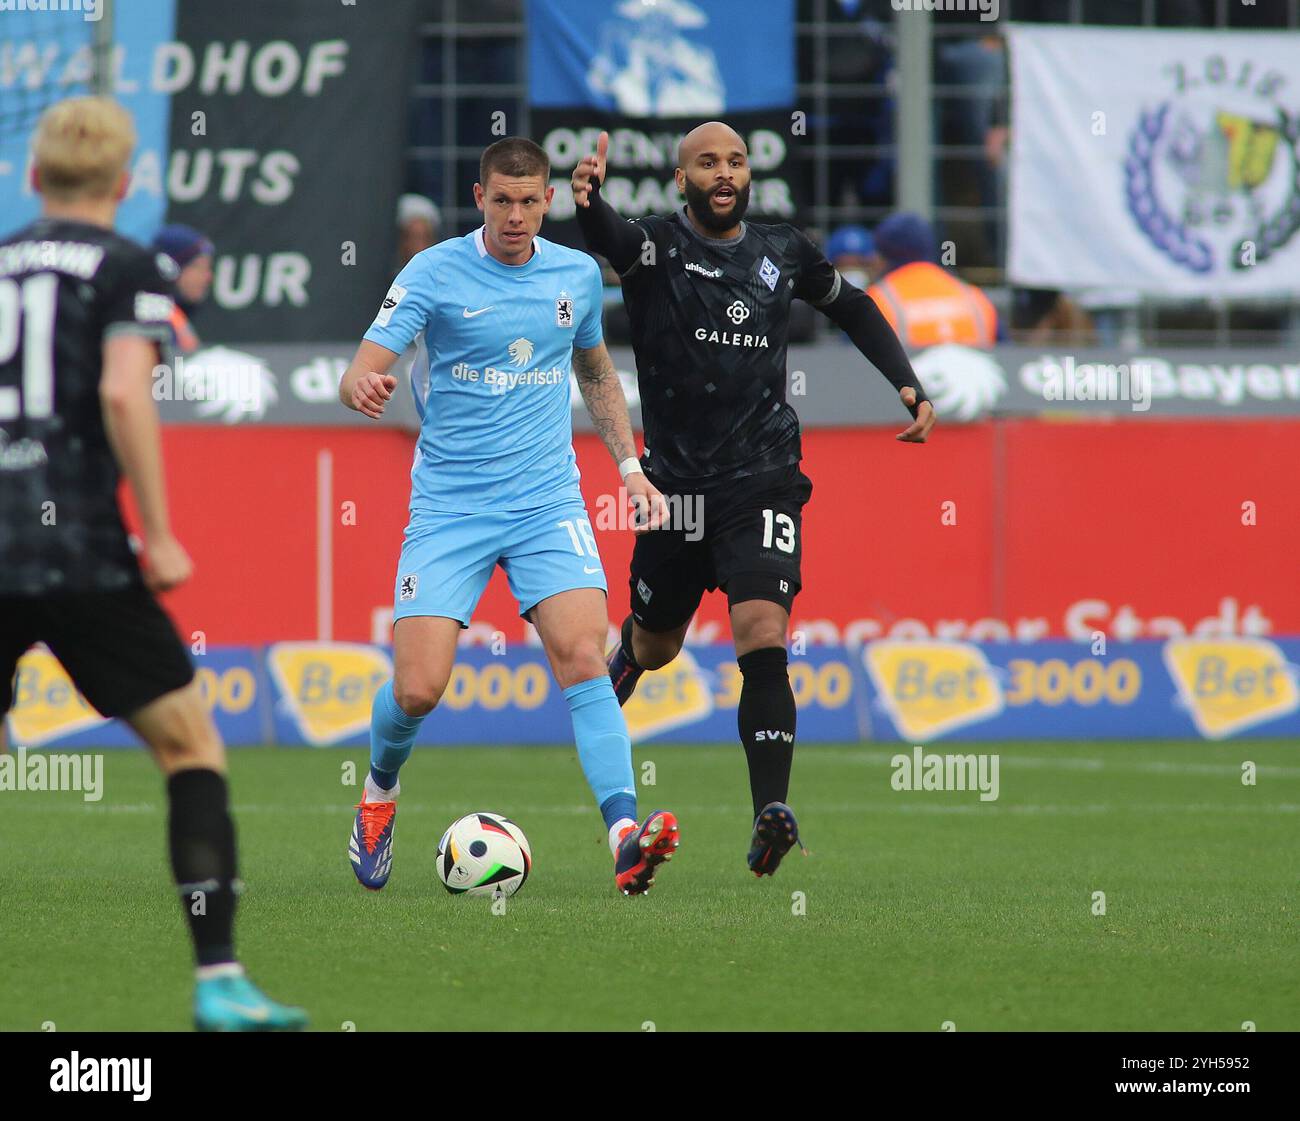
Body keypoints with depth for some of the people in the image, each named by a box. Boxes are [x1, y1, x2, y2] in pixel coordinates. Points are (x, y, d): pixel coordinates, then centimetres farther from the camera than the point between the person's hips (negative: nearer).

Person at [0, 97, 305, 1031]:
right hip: (78, 552, -5)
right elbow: (123, 392, -14)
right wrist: (159, 534, -11)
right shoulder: (126, 270, 1)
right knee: (192, 746, 3)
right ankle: (219, 980, -6)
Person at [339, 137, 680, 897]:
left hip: (548, 502, 2)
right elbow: (362, 373, -10)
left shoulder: (577, 275, 8)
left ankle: (626, 837, -27)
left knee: (584, 657, -19)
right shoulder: (435, 273, -5)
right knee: (418, 689, -8)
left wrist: (630, 464, 16)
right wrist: (365, 388, -34)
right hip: (450, 508, -2)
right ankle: (380, 791, 25)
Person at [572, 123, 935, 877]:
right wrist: (589, 201, -53)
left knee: (763, 640, -19)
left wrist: (909, 386, 14)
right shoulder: (656, 247, -5)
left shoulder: (785, 254, 6)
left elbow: (853, 308, 25)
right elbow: (611, 238, -30)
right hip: (674, 483, 0)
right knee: (655, 646, 17)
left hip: (763, 482, 0)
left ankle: (772, 810, -24)